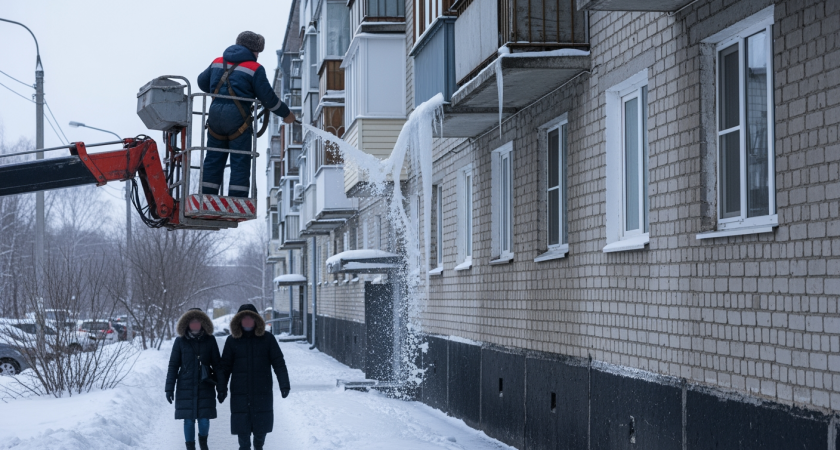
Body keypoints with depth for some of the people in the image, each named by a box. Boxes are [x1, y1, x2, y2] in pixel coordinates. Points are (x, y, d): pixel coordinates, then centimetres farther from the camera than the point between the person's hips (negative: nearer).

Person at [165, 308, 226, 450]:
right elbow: (173, 366, 5)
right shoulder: (180, 341, 2)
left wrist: (221, 388, 3)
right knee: (189, 420, 0)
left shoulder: (209, 340, 3)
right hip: (186, 388, 0)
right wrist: (169, 388, -1)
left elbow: (217, 365, 6)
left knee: (204, 419, -4)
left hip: (205, 387, 0)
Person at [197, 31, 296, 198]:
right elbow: (267, 97, -2)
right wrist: (286, 114, 12)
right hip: (237, 117, -5)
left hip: (215, 114, 5)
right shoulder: (255, 68, -1)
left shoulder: (218, 62, 16)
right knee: (240, 162, 0)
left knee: (213, 160, 11)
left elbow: (202, 82, 27)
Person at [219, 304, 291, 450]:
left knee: (261, 427, 6)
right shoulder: (232, 341, 3)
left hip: (263, 392, 0)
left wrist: (284, 385, -8)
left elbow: (279, 363, 0)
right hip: (240, 394, 0)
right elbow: (225, 366, 6)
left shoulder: (267, 339, 1)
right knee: (242, 429, -1)